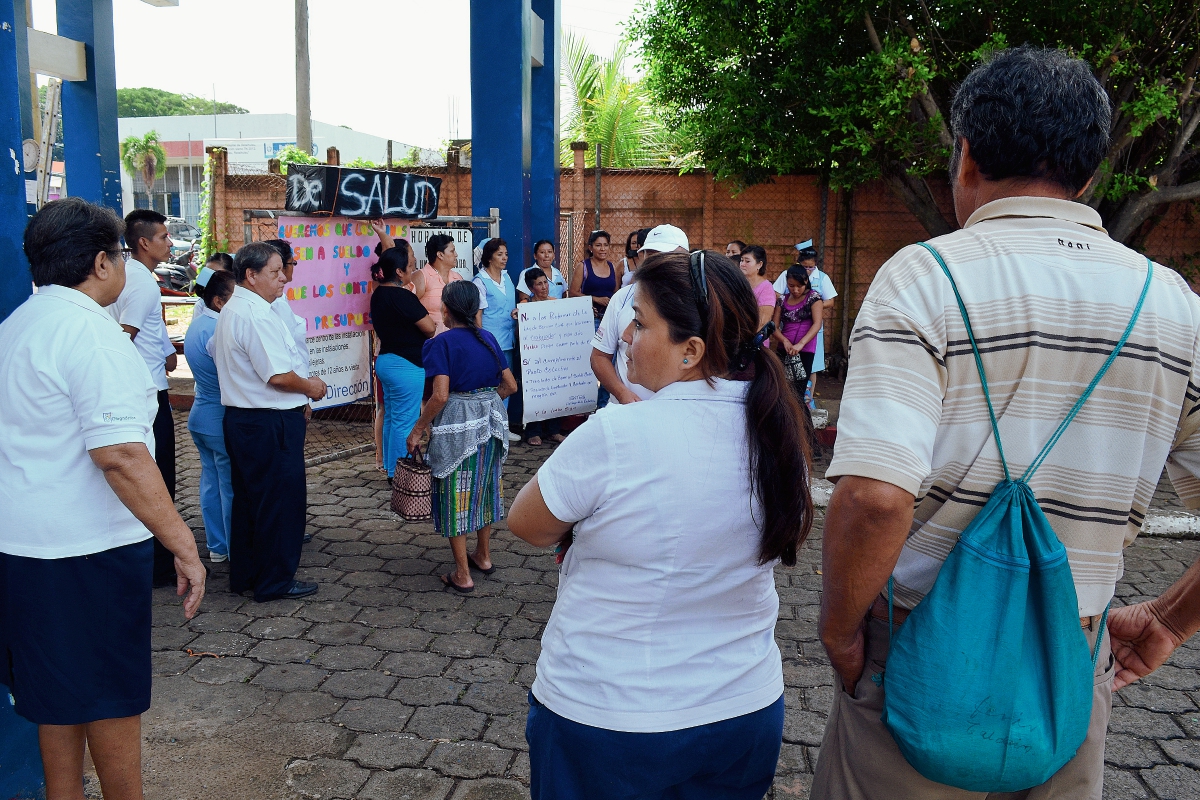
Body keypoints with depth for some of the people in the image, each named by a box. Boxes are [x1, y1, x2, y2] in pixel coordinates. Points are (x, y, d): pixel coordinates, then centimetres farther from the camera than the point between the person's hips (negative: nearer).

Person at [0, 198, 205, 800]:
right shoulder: (91, 333, -18)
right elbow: (119, 455, -27)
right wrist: (182, 543, -25)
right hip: (90, 547, -9)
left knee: (57, 693, 19)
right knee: (113, 698, 6)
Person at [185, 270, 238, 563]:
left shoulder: (196, 325, 10)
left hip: (201, 417, 10)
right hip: (222, 420, -10)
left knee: (211, 481, 15)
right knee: (232, 487, 1)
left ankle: (217, 546, 25)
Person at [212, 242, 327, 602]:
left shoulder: (231, 310, 14)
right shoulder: (256, 314, -20)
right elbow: (278, 375, -25)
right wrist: (310, 387, -6)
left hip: (241, 419, 10)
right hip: (270, 423, -10)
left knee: (248, 498, 18)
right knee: (281, 500, 1)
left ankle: (244, 574, 28)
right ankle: (276, 581, 11)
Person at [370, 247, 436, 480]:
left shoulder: (378, 295, 9)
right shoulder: (402, 297, -19)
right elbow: (429, 328, -19)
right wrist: (427, 321, 5)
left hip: (385, 361, 10)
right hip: (406, 365, -10)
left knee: (391, 418, 16)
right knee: (405, 421, -2)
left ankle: (390, 469, 24)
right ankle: (400, 474, 3)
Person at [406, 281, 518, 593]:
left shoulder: (441, 343, -13)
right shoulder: (488, 339, 4)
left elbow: (440, 396, -20)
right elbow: (510, 385, 6)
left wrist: (418, 430, -10)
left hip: (456, 425, -6)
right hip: (491, 420, 6)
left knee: (456, 494, 5)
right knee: (484, 485, 21)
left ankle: (463, 575, 11)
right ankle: (483, 555, 36)